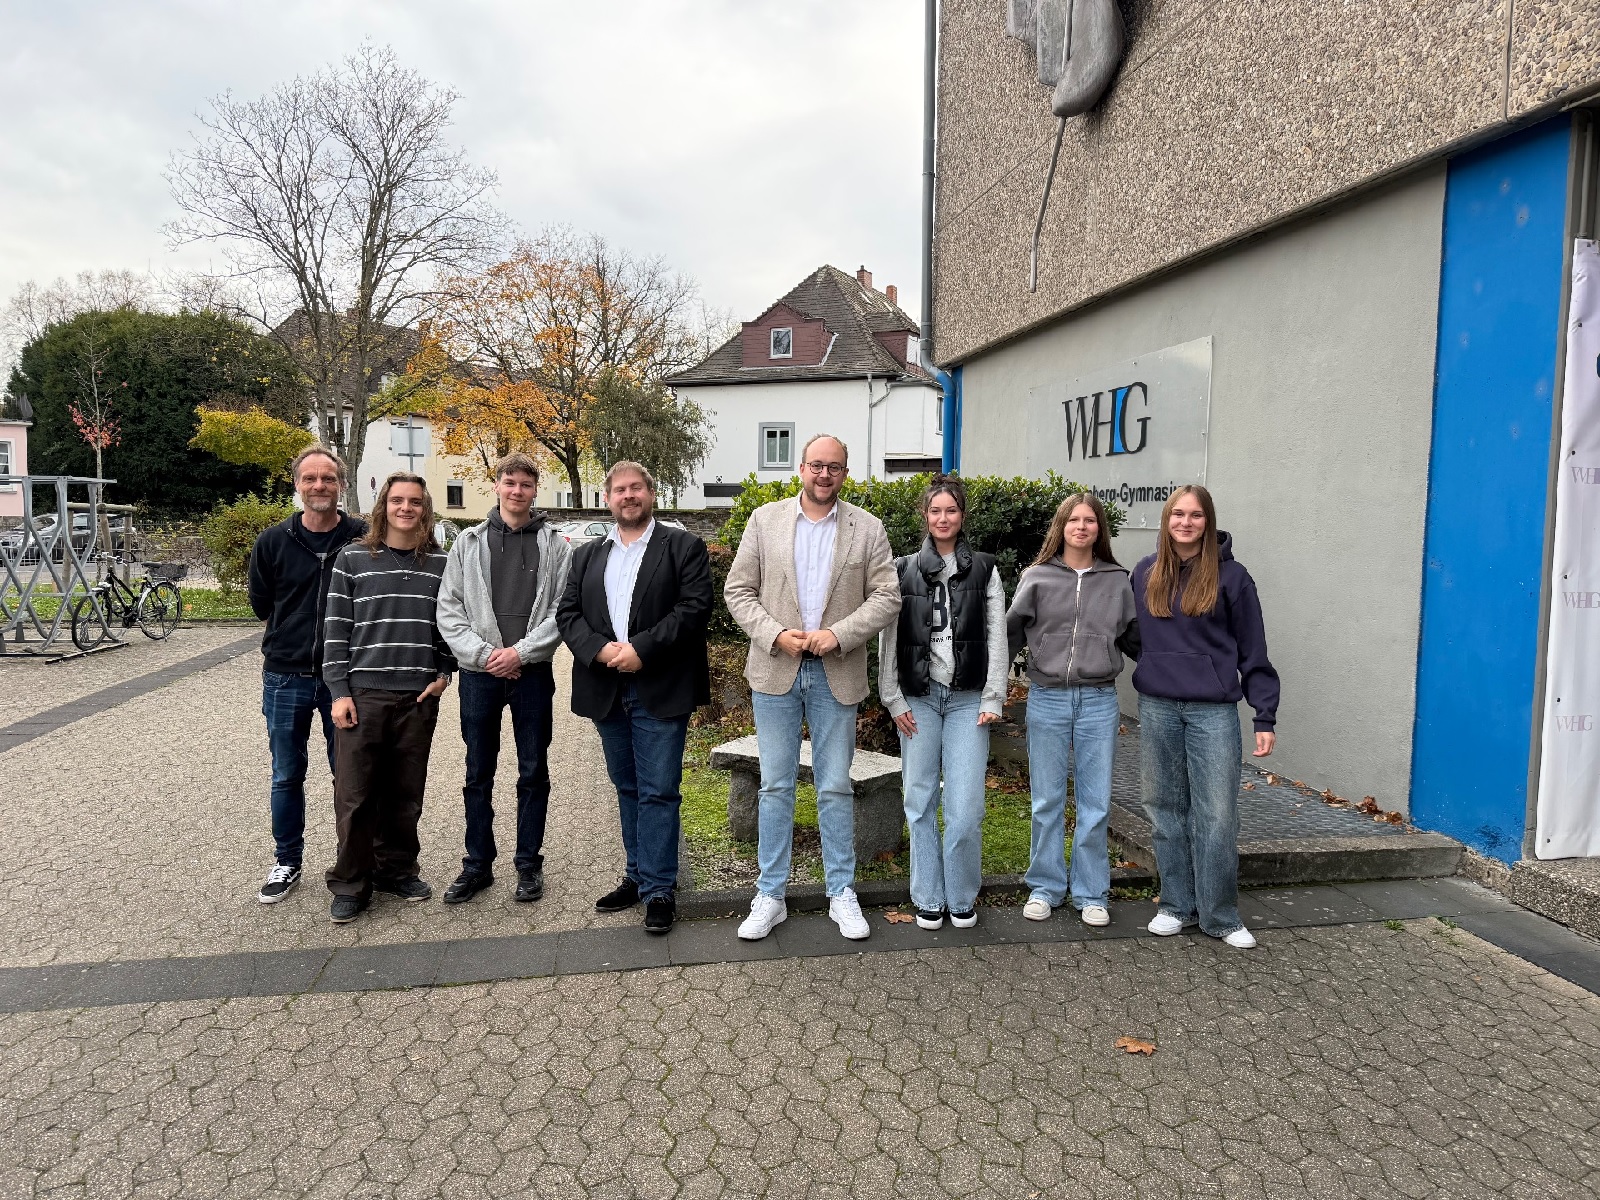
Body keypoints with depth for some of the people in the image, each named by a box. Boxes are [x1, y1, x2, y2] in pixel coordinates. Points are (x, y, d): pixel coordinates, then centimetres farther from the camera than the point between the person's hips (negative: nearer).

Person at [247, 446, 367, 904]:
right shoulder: (273, 542, -1)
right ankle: (286, 862, 29)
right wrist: (298, 632, 6)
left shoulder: (364, 539, -6)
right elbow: (261, 604, 11)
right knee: (287, 776, 13)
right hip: (286, 677, 2)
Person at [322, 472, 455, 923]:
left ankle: (396, 869, 26)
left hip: (419, 697, 2)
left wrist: (444, 673, 1)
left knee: (405, 793, 9)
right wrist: (339, 691, -5)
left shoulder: (440, 564, 7)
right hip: (362, 695, -1)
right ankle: (350, 885, 16)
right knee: (354, 794, 2)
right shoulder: (352, 559, 2)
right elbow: (335, 629, 1)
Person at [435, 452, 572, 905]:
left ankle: (529, 863, 20)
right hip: (478, 673, 1)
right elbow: (448, 609, 1)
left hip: (533, 672, -1)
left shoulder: (555, 545, 2)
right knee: (478, 774, 10)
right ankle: (477, 864, 23)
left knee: (533, 772, 7)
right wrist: (482, 653, -10)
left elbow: (562, 610, -4)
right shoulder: (469, 542, 5)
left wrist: (521, 651, -13)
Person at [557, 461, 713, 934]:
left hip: (660, 690, -5)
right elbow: (568, 613, 7)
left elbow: (695, 606, -11)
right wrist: (600, 649, -12)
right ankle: (638, 876, 27)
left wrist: (641, 649, -18)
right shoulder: (587, 555, 15)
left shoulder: (683, 547, 0)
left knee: (659, 791, -2)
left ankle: (659, 889, 7)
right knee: (627, 788, 15)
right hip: (607, 690, 5)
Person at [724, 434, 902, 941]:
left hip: (835, 674, 0)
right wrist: (776, 634, -13)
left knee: (835, 788, 8)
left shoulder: (867, 528, 3)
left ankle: (841, 893, 23)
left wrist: (838, 634, -14)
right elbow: (738, 590, 2)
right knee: (775, 786, 7)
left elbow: (886, 596, -1)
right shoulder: (765, 519, 3)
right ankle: (770, 896, 19)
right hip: (775, 670, 0)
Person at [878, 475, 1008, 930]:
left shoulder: (983, 569, 6)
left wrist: (993, 699, -1)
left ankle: (962, 897, 15)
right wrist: (893, 699, 0)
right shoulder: (903, 570, 5)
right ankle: (928, 898, 19)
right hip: (918, 698, 1)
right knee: (920, 801, 5)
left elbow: (997, 638, 4)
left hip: (968, 699, 0)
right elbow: (888, 639, 4)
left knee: (965, 807, -4)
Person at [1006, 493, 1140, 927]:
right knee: (1047, 801, 9)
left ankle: (1091, 893, 21)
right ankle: (1045, 886, 23)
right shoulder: (1037, 578, 2)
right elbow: (1011, 633, 3)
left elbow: (1134, 639, 14)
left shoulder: (1116, 581, 7)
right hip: (1047, 698, -1)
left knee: (1095, 804, 7)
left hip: (1099, 701, 1)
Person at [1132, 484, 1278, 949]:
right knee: (1166, 810, 9)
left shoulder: (1229, 576, -1)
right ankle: (1176, 905, 21)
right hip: (1156, 708, 3)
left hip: (1213, 711, -3)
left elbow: (1253, 652, 0)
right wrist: (1153, 674, 3)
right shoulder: (1145, 573, 7)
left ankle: (1221, 916, 12)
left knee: (1217, 816, -1)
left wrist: (1265, 718, -3)